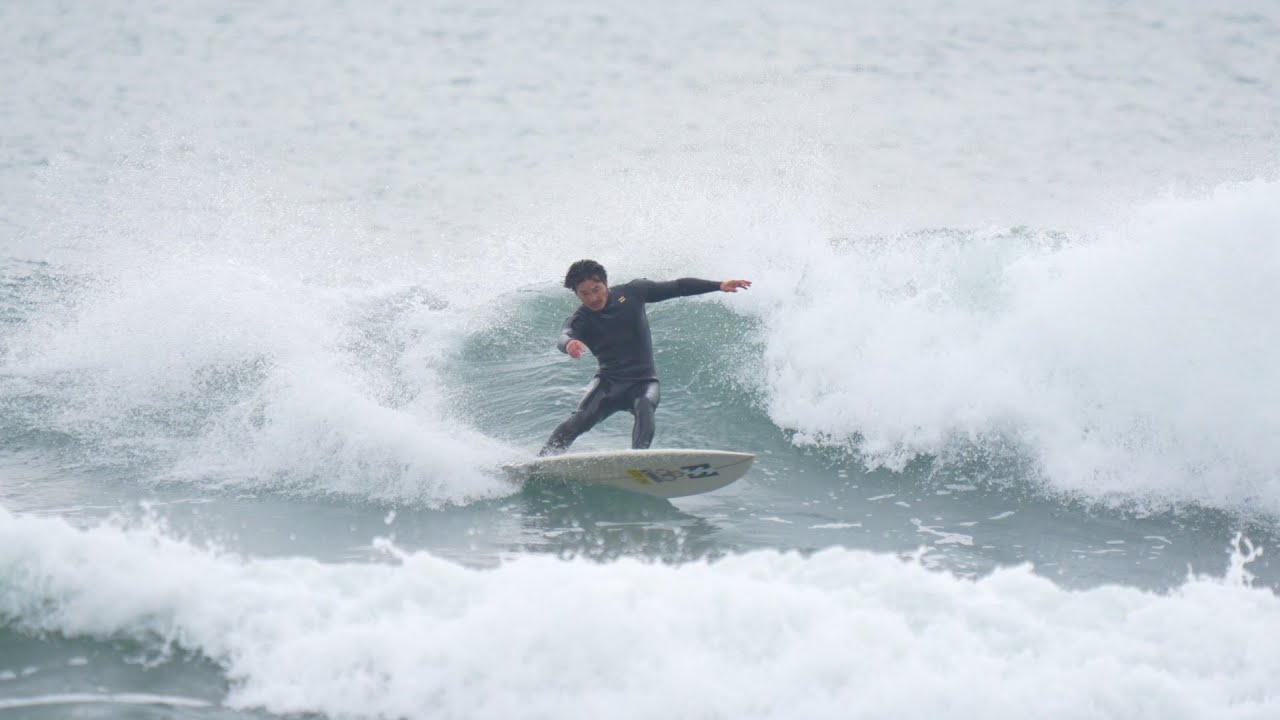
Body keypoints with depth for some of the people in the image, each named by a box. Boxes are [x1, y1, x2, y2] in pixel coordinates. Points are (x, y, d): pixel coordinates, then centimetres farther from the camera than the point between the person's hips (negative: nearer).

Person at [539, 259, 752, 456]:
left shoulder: (631, 293, -1)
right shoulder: (580, 321, -7)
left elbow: (677, 288, 4)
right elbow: (565, 336, -30)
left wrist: (719, 286, -2)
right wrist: (569, 344, -57)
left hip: (643, 382, 0)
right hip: (609, 382, 0)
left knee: (644, 408, -32)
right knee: (579, 420, -23)